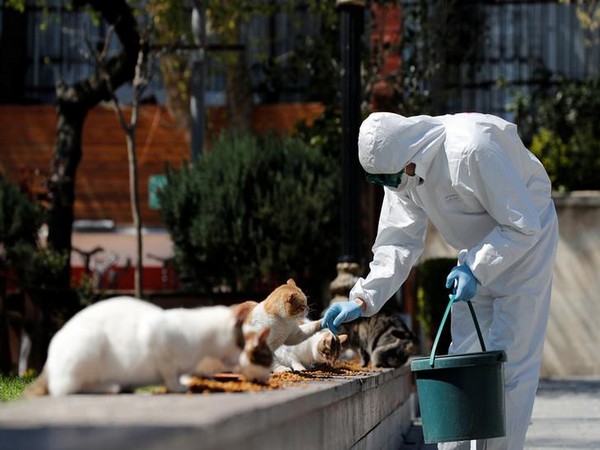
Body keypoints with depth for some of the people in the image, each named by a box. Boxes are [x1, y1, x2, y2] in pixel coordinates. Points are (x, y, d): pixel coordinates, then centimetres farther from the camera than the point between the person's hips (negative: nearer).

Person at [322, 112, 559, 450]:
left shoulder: (472, 149, -35)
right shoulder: (400, 170, -12)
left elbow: (523, 225, -28)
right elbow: (398, 243, -7)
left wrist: (476, 270, -33)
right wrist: (362, 299, -19)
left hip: (525, 241, -7)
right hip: (479, 251, 7)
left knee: (511, 362, -9)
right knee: (462, 359, 5)